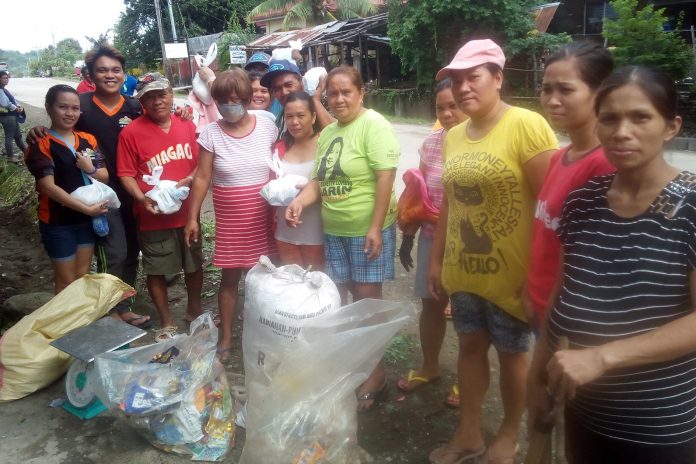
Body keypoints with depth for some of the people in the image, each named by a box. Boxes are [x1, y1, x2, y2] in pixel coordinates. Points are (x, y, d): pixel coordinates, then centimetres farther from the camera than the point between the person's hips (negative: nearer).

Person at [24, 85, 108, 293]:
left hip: (87, 219, 5)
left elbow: (105, 176, 4)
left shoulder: (88, 140, 5)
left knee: (83, 276, 16)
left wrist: (90, 169, -18)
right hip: (58, 222, -5)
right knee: (66, 281, 6)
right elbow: (49, 187, -20)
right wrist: (86, 208, -25)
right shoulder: (41, 144, -13)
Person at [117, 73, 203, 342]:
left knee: (194, 264, 18)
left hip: (188, 211, 4)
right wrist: (142, 198, -23)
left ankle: (194, 310, 42)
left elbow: (199, 162, 6)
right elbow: (126, 174, -8)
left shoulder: (187, 126, 0)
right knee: (156, 270, 8)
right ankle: (167, 323, 27)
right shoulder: (131, 132, -10)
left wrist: (189, 180, -13)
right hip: (153, 216, -3)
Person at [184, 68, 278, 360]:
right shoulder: (211, 133, -4)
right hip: (229, 219, 0)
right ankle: (225, 337, 22)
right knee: (230, 276, 7)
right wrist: (192, 218, -1)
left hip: (263, 216, 1)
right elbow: (202, 178, -2)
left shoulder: (267, 127, -3)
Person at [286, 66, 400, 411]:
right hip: (334, 230, 7)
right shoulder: (327, 133, 11)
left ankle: (375, 375, 17)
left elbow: (386, 176, -19)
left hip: (367, 229, -7)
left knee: (367, 299, 1)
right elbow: (320, 179, 13)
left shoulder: (373, 124, -13)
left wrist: (375, 228, -22)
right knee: (339, 298, 14)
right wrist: (300, 201, -7)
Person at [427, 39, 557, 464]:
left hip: (510, 274, -6)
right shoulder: (454, 136, 6)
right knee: (470, 347, 17)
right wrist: (437, 259, 13)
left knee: (511, 354, 12)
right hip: (463, 270, 6)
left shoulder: (527, 126, -15)